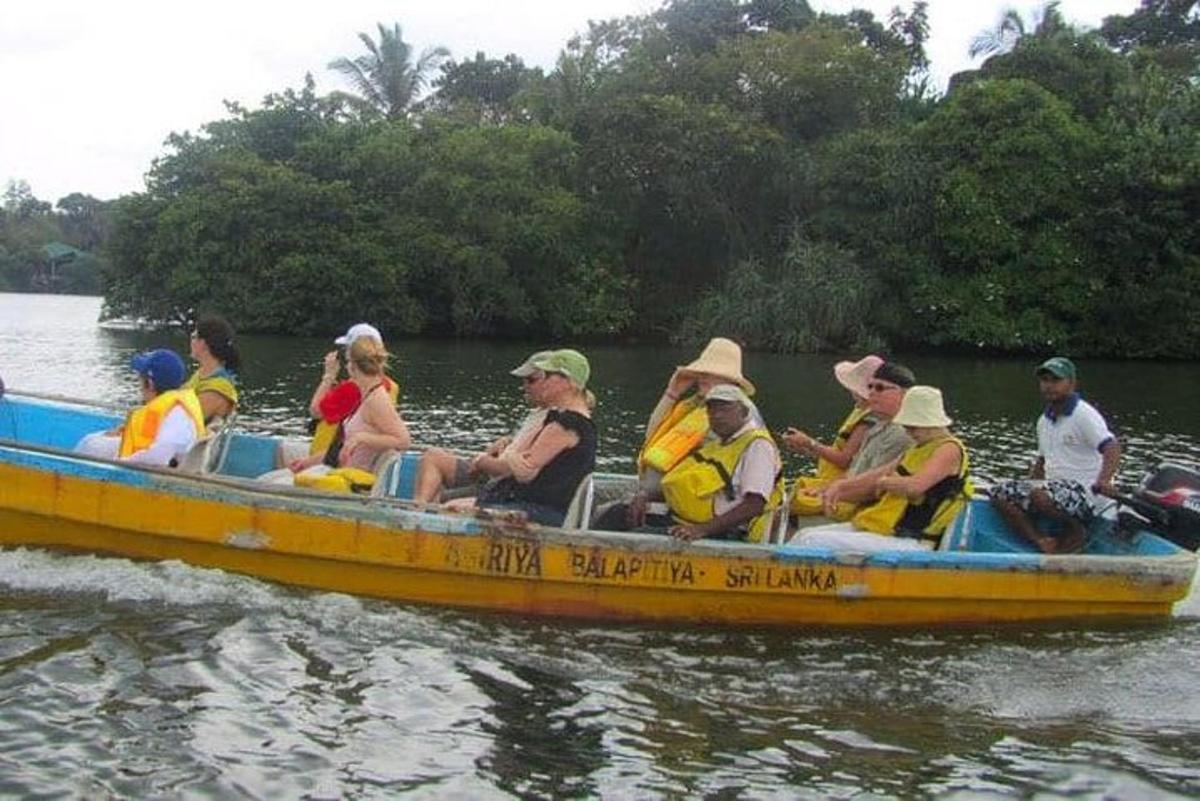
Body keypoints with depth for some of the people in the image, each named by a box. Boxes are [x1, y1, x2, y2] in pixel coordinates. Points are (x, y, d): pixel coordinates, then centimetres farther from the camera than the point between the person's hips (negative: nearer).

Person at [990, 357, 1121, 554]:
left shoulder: (1084, 415, -10)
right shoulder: (1044, 421, 16)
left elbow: (1112, 448, -22)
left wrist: (1103, 481, -40)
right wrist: (1024, 490, 19)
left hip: (1083, 493, -8)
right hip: (1053, 487, 8)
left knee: (1041, 496, -37)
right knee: (999, 493, -8)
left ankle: (1077, 532, -8)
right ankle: (1042, 541, -17)